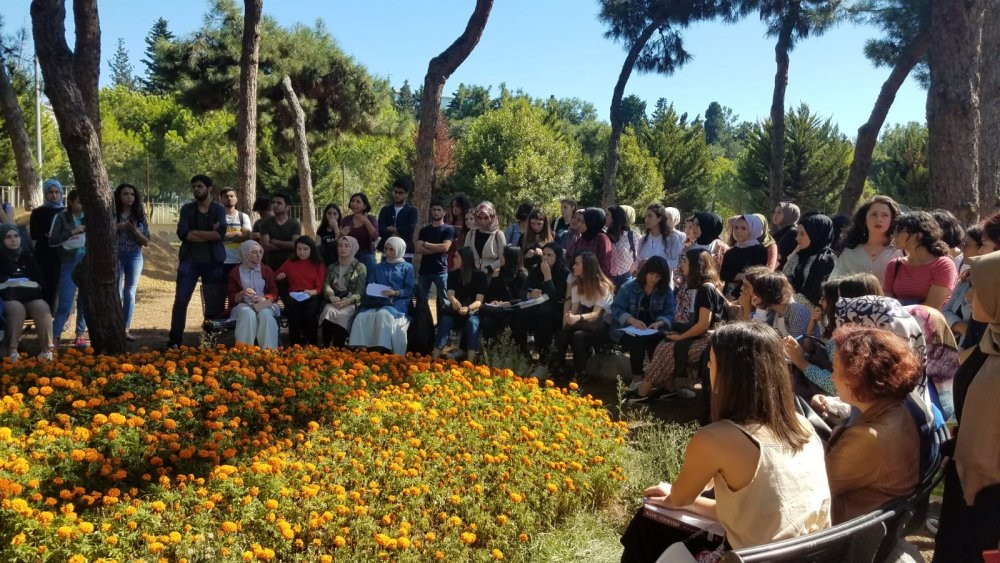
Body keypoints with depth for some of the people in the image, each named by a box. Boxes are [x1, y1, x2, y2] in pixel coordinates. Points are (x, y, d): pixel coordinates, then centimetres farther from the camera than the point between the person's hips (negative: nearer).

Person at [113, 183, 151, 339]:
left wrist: (134, 230, -12)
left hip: (135, 257, 2)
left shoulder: (140, 216, 4)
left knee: (130, 294, 4)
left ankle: (126, 329, 9)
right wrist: (117, 228, -15)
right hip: (116, 256, -2)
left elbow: (146, 242, 3)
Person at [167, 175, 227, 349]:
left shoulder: (219, 209, 3)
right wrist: (209, 234, -11)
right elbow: (182, 233, -8)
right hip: (189, 260, 1)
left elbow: (220, 233, -14)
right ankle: (175, 339, 2)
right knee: (181, 300, -4)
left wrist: (194, 232, -10)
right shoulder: (187, 209, 7)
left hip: (213, 261, -1)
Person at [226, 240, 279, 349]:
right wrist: (242, 293, -17)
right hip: (243, 305, -1)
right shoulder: (235, 272, 9)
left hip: (264, 305, 1)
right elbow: (232, 298, 5)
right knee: (248, 314, -37)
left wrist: (263, 298, -14)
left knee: (265, 314, -35)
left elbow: (274, 294, 9)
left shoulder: (267, 270, 14)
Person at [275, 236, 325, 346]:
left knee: (309, 312, -34)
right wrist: (279, 277, 4)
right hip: (293, 297, 1)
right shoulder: (289, 263, 19)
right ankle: (294, 346, -24)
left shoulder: (319, 265, 13)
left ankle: (312, 345, -23)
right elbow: (275, 276, 28)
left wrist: (312, 292, -17)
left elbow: (320, 287, 4)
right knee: (294, 312, -33)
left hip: (311, 297, -1)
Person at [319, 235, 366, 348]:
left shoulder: (360, 267, 10)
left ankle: (338, 348, -31)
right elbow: (327, 284, 7)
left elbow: (360, 290, -1)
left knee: (342, 314, -35)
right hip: (333, 301, 3)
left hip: (351, 303, -2)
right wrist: (332, 297, -16)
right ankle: (326, 347, -28)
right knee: (329, 311, -32)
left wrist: (348, 300, -22)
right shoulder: (332, 267, 22)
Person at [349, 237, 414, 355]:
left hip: (397, 302, -4)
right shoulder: (379, 267, 25)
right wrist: (370, 291, -2)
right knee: (361, 317, -27)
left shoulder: (407, 267, 11)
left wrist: (395, 293, -15)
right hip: (378, 301, 4)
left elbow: (410, 290, 2)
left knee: (383, 314, -38)